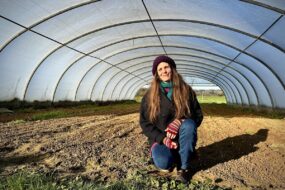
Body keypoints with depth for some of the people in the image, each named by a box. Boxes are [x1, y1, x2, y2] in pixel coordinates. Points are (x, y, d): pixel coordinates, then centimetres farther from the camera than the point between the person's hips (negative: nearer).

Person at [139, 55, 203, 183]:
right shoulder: (149, 96, -4)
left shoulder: (186, 90, -3)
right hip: (161, 138, -1)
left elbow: (198, 115, -3)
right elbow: (144, 122, -3)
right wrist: (162, 138, -17)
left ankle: (183, 166, -14)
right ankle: (173, 157, 8)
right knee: (163, 162, -32)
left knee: (189, 124, -33)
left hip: (182, 137, 1)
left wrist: (180, 121, -24)